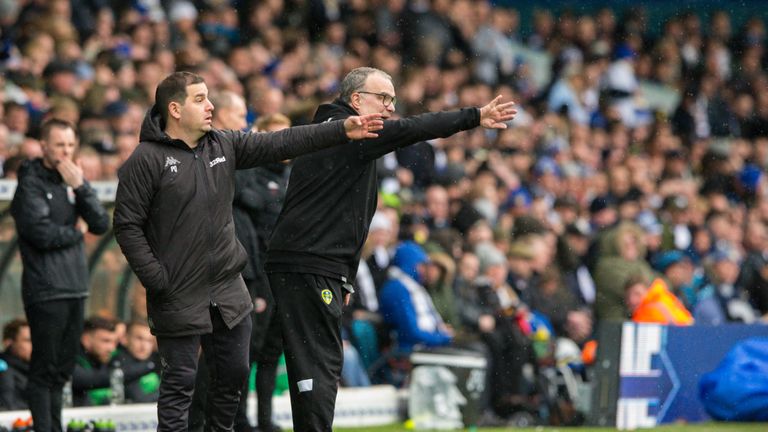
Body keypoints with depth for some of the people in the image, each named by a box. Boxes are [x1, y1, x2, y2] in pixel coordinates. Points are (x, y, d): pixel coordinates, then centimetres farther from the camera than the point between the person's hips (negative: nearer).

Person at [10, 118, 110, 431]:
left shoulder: (72, 180, 14)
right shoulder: (31, 184, -6)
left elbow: (101, 224, 4)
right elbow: (42, 233, -17)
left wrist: (81, 187, -7)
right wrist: (77, 231, -2)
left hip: (75, 288, 7)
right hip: (46, 293, -7)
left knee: (62, 370, 11)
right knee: (45, 371, -5)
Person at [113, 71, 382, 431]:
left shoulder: (224, 145, 6)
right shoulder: (147, 159, -11)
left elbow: (280, 144, 1)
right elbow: (127, 225, -11)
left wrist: (342, 130, -8)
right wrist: (157, 280, -15)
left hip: (229, 293, 6)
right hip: (178, 299, -6)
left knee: (233, 374, 14)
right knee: (180, 382, -1)